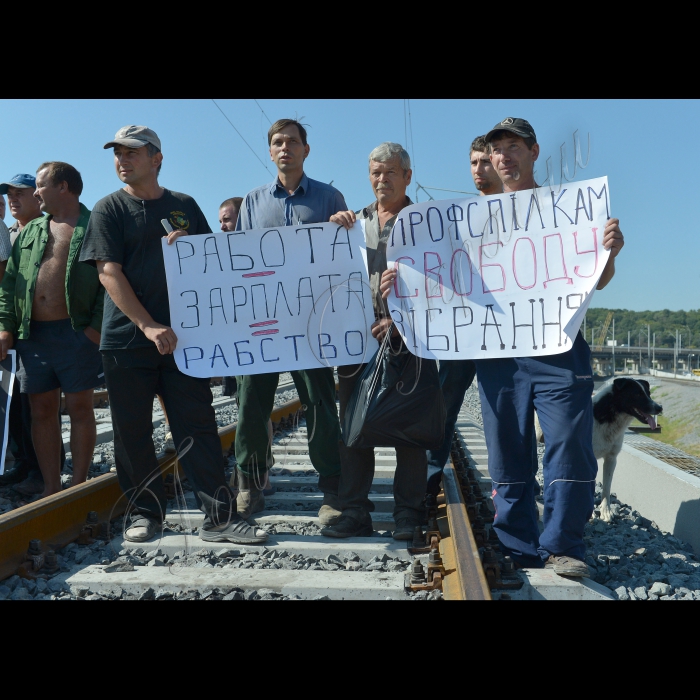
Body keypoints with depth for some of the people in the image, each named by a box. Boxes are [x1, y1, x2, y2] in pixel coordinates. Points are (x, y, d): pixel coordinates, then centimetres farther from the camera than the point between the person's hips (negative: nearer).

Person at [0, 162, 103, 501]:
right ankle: (51, 486, 16)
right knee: (42, 410, 7)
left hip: (76, 333, -6)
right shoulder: (30, 232, 17)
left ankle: (79, 484, 11)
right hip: (32, 334, 6)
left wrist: (96, 327, -16)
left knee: (79, 408, 0)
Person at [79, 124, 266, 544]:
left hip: (182, 335, 1)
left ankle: (220, 517, 0)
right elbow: (109, 273, -6)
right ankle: (146, 513, 20)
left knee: (199, 427, -2)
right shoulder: (109, 210, 5)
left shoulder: (185, 206, 13)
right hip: (127, 339, -1)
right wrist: (149, 326, -17)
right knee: (133, 432, 4)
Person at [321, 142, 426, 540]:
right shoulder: (355, 221, 18)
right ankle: (355, 513, 11)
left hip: (406, 334, -4)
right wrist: (332, 229, -2)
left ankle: (408, 515, 8)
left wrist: (399, 319, -17)